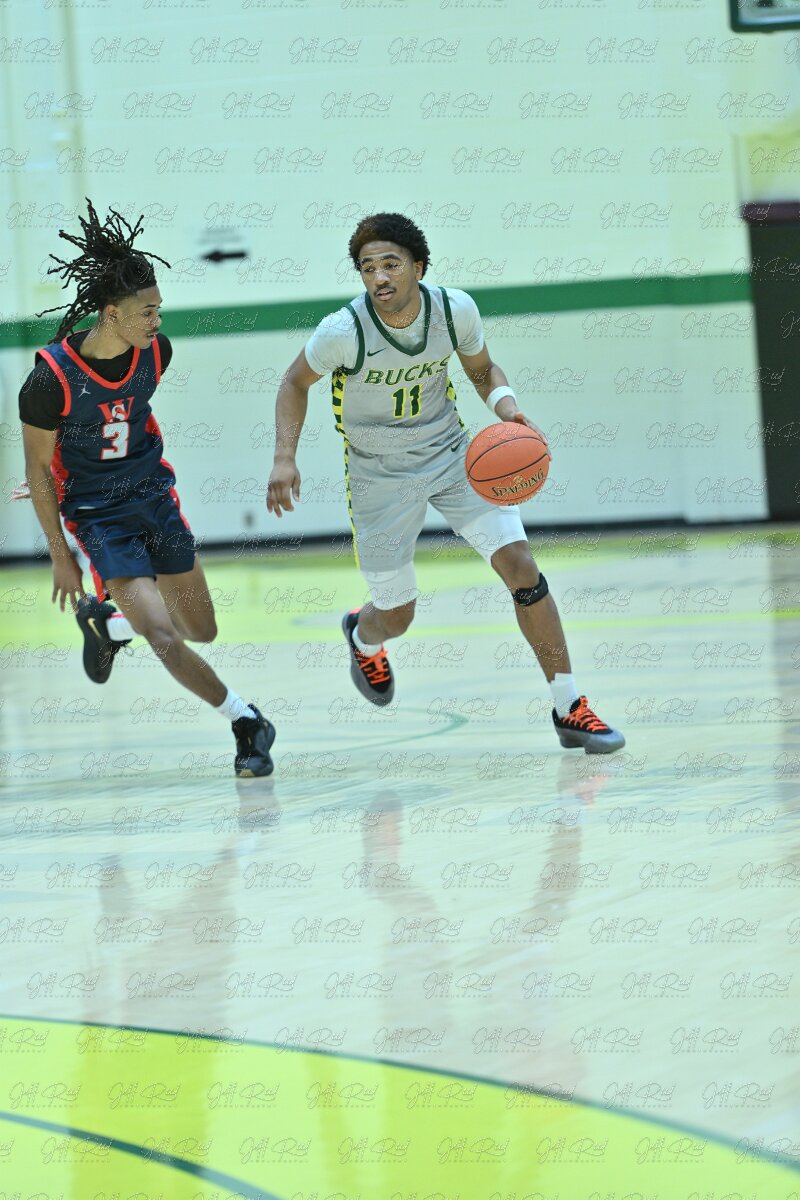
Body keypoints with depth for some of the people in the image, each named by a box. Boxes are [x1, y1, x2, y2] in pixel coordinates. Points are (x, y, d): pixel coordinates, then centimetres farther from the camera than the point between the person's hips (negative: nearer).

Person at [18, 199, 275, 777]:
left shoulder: (155, 352, -10)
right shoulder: (52, 378, -24)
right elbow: (39, 468, -11)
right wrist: (61, 556, -7)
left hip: (154, 495, 5)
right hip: (98, 517, -5)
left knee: (202, 630, 14)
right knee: (165, 640, -17)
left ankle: (105, 621, 39)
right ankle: (248, 724, 0)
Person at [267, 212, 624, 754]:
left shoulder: (456, 309, -16)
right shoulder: (344, 331, -24)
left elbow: (482, 370, 4)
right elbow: (296, 381, -4)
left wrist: (507, 408, -17)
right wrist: (285, 459, -14)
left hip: (452, 453, 2)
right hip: (380, 474, -2)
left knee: (520, 565, -14)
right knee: (397, 616, 8)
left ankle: (570, 709, -6)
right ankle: (362, 636, 49)